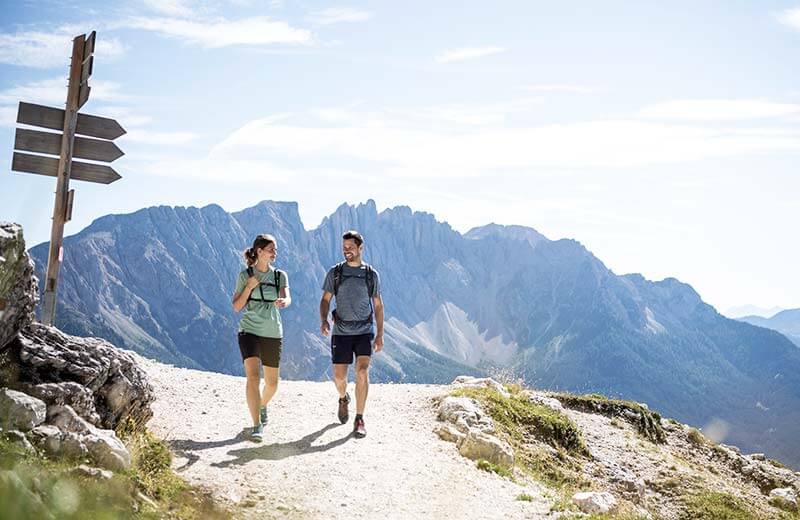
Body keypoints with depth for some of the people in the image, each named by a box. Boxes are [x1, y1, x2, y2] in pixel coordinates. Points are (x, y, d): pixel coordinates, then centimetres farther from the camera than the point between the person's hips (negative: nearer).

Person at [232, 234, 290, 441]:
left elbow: (287, 298, -13)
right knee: (253, 377, -20)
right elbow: (236, 307, 1)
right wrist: (249, 287, -12)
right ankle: (257, 426, -17)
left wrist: (283, 302, -37)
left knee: (272, 383, 11)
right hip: (249, 331, -3)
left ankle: (263, 405, 45)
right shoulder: (245, 275, 1)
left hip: (273, 334, 3)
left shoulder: (280, 276, 5)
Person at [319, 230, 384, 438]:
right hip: (341, 332, 1)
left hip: (364, 331, -1)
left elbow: (378, 305, 10)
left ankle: (359, 420, -8)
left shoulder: (371, 274, 4)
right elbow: (325, 299, 7)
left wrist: (380, 334, 5)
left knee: (362, 372, -16)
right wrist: (323, 320, -12)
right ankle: (343, 399, 39)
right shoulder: (335, 272, 3)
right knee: (339, 377, 3)